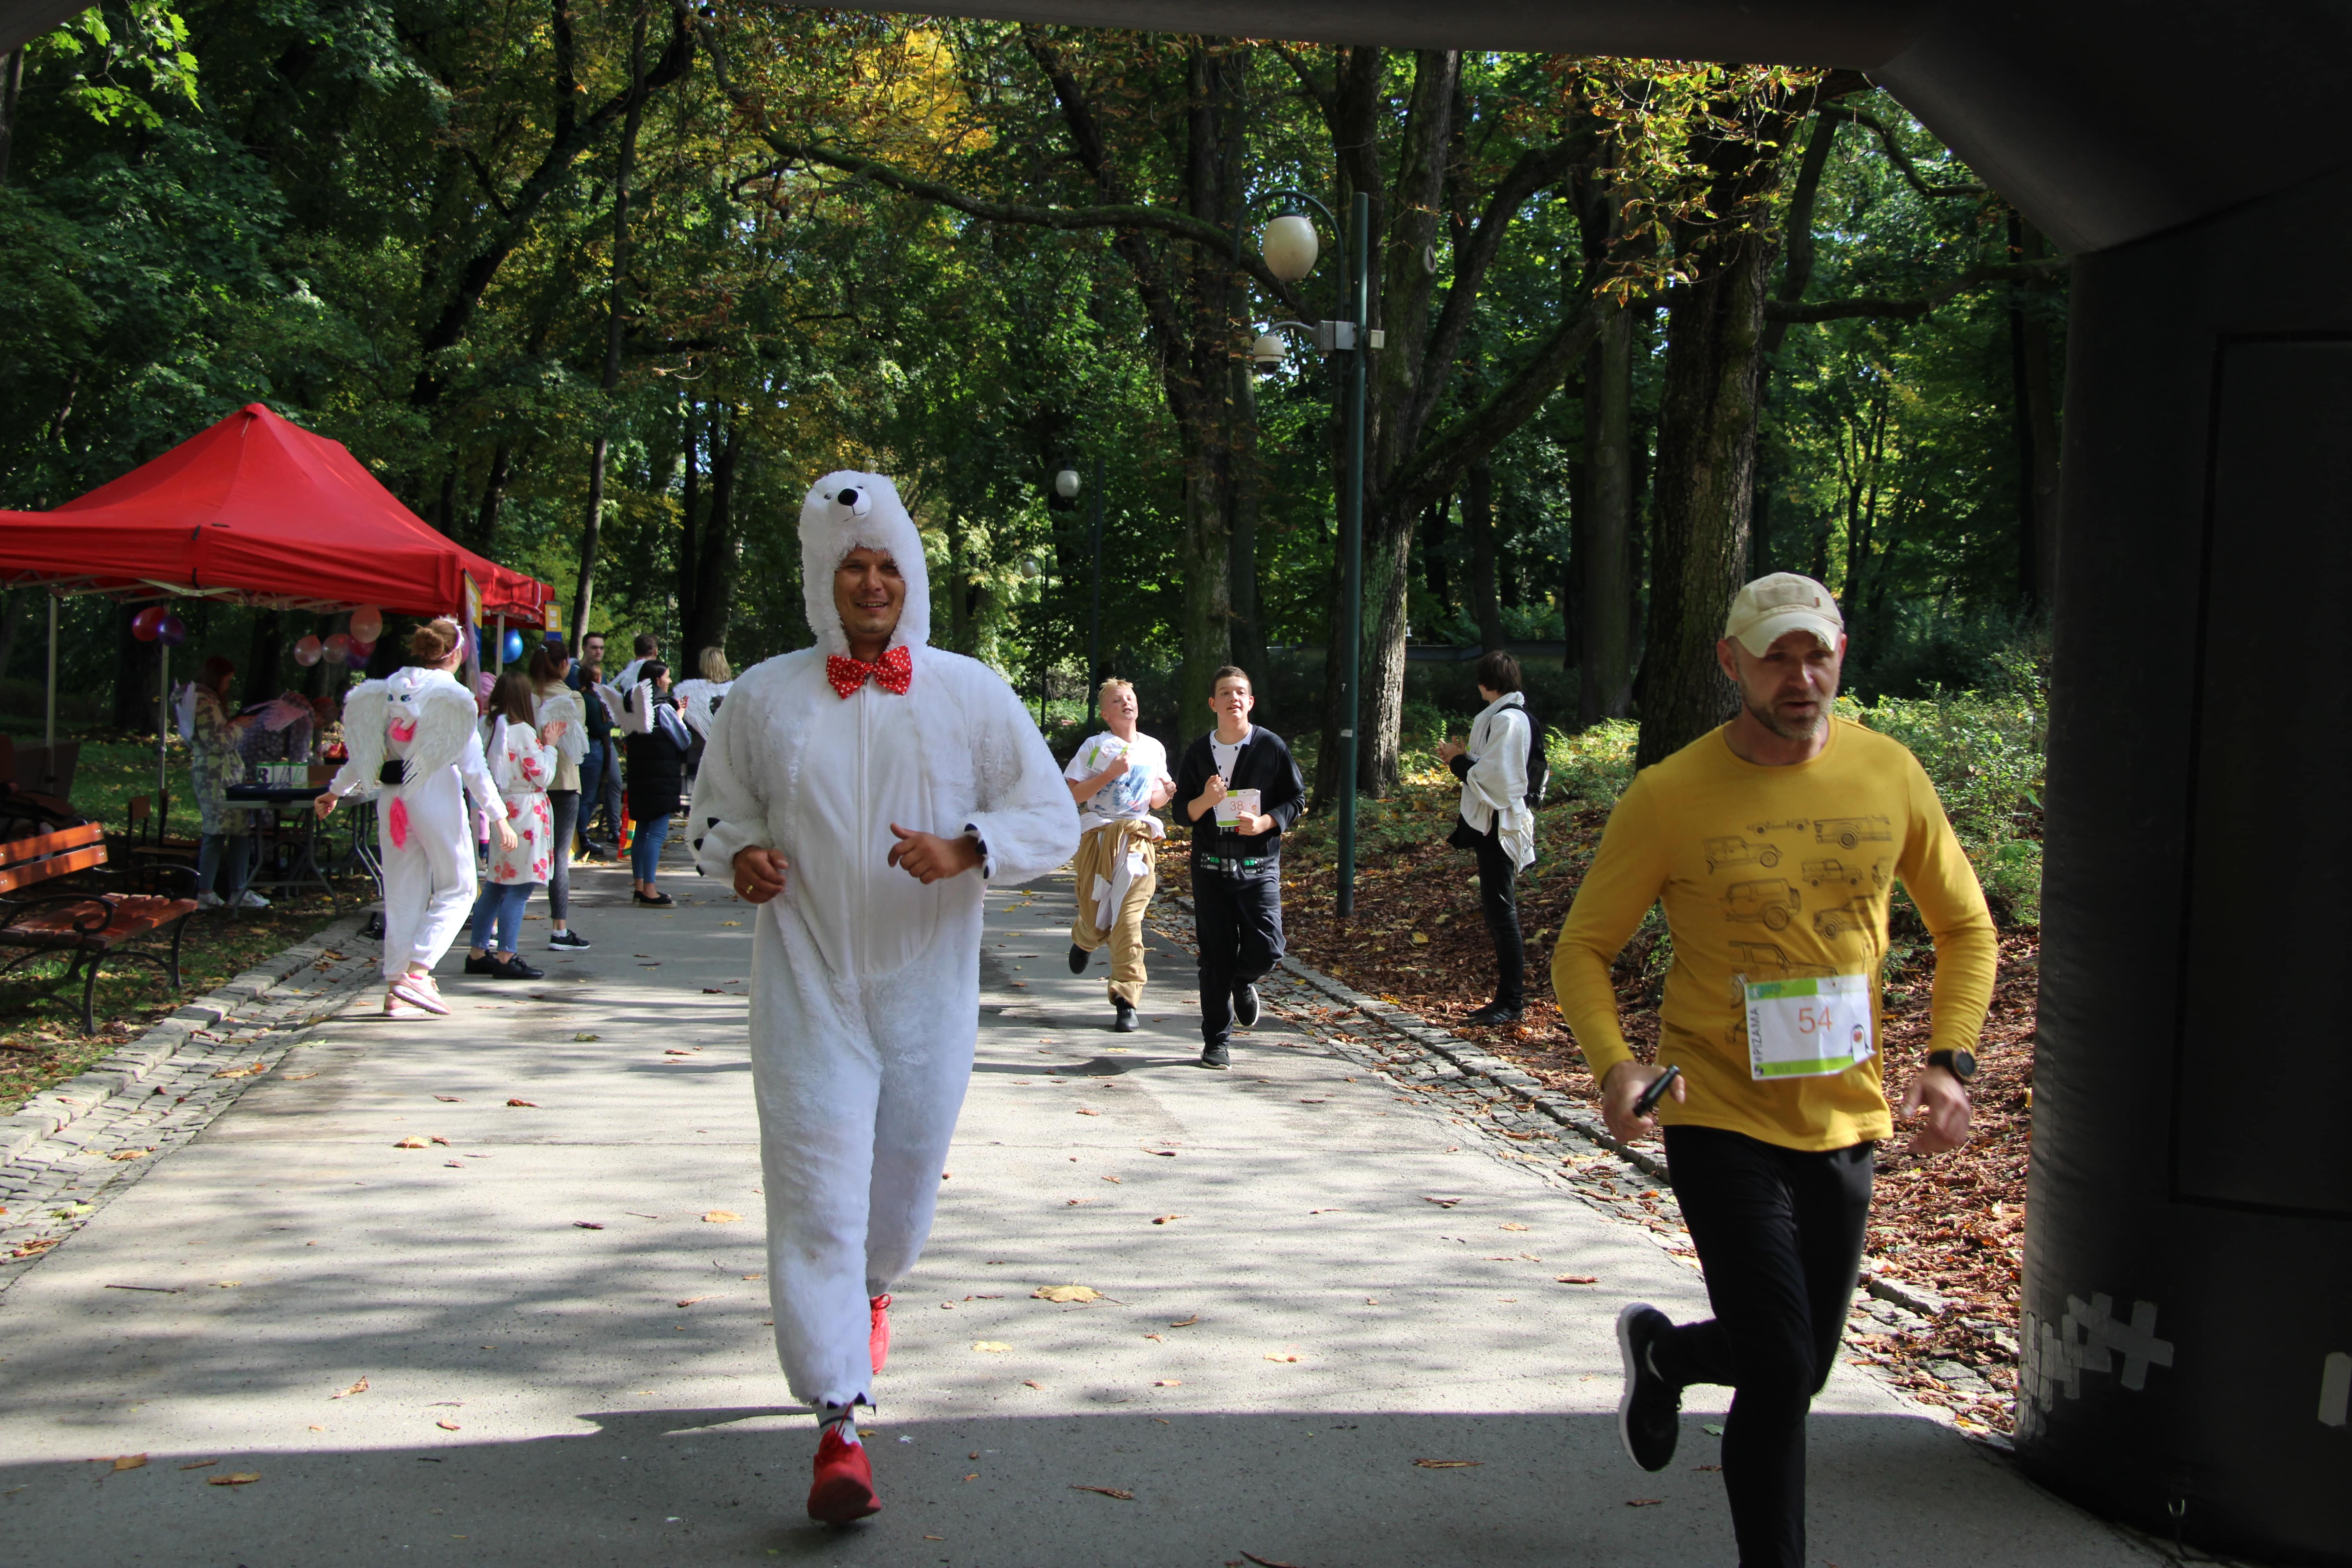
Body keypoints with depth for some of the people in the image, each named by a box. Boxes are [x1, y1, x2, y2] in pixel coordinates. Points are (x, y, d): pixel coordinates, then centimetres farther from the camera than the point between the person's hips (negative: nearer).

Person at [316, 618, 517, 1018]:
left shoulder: (389, 691, 7)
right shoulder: (453, 697, -9)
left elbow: (365, 751, 13)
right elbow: (472, 764, -10)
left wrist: (335, 791, 29)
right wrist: (499, 816, -5)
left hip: (393, 800, 6)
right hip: (437, 797, -6)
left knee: (402, 895, 11)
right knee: (457, 889, 6)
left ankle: (396, 989, 12)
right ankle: (417, 973, -8)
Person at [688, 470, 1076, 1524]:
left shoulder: (973, 694, 0)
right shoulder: (764, 697, 2)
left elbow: (1054, 820, 0)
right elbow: (717, 806, 15)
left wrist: (966, 848, -19)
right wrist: (737, 853, -9)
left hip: (927, 992, 1)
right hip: (809, 989, -1)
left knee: (905, 1182, 16)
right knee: (815, 1192, -9)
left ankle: (870, 1291, 52)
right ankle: (837, 1427, -4)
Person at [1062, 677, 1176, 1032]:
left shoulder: (1155, 749, 14)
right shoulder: (1095, 747, 1)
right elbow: (1071, 795, -6)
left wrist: (1167, 792, 1)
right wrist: (1109, 774, -15)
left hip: (1138, 839, 2)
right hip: (1098, 837, -1)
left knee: (1128, 918, -10)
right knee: (1095, 915, 3)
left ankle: (1127, 1001, -7)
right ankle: (1083, 939, 43)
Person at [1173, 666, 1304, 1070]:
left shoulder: (1271, 746, 0)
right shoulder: (1198, 753, 6)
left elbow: (1296, 799, 4)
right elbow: (1183, 811, 8)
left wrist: (1265, 823, -13)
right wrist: (1206, 800, -13)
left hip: (1259, 865, -1)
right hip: (1210, 866, 1)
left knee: (1266, 948, -12)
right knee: (1216, 957, 1)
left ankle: (1244, 983, 24)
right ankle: (1217, 1041, 13)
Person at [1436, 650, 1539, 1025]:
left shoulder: (1506, 720, -16)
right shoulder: (1511, 716, 15)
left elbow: (1492, 778, -20)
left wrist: (1458, 761, -7)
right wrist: (1465, 758, 8)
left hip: (1499, 826, -10)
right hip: (1493, 824, 10)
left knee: (1501, 910, -7)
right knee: (1498, 910, 13)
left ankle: (1511, 1001, -3)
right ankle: (1509, 997, 18)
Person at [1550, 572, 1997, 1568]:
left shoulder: (1889, 774, -2)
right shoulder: (1669, 798, -12)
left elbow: (1965, 928, 11)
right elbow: (1582, 949, -5)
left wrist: (1949, 1062, -3)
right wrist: (1613, 1064, -23)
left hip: (1845, 1120, 4)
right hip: (1721, 1119, -4)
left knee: (1800, 1368, 16)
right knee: (1781, 1375, -9)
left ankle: (1661, 1351, 47)